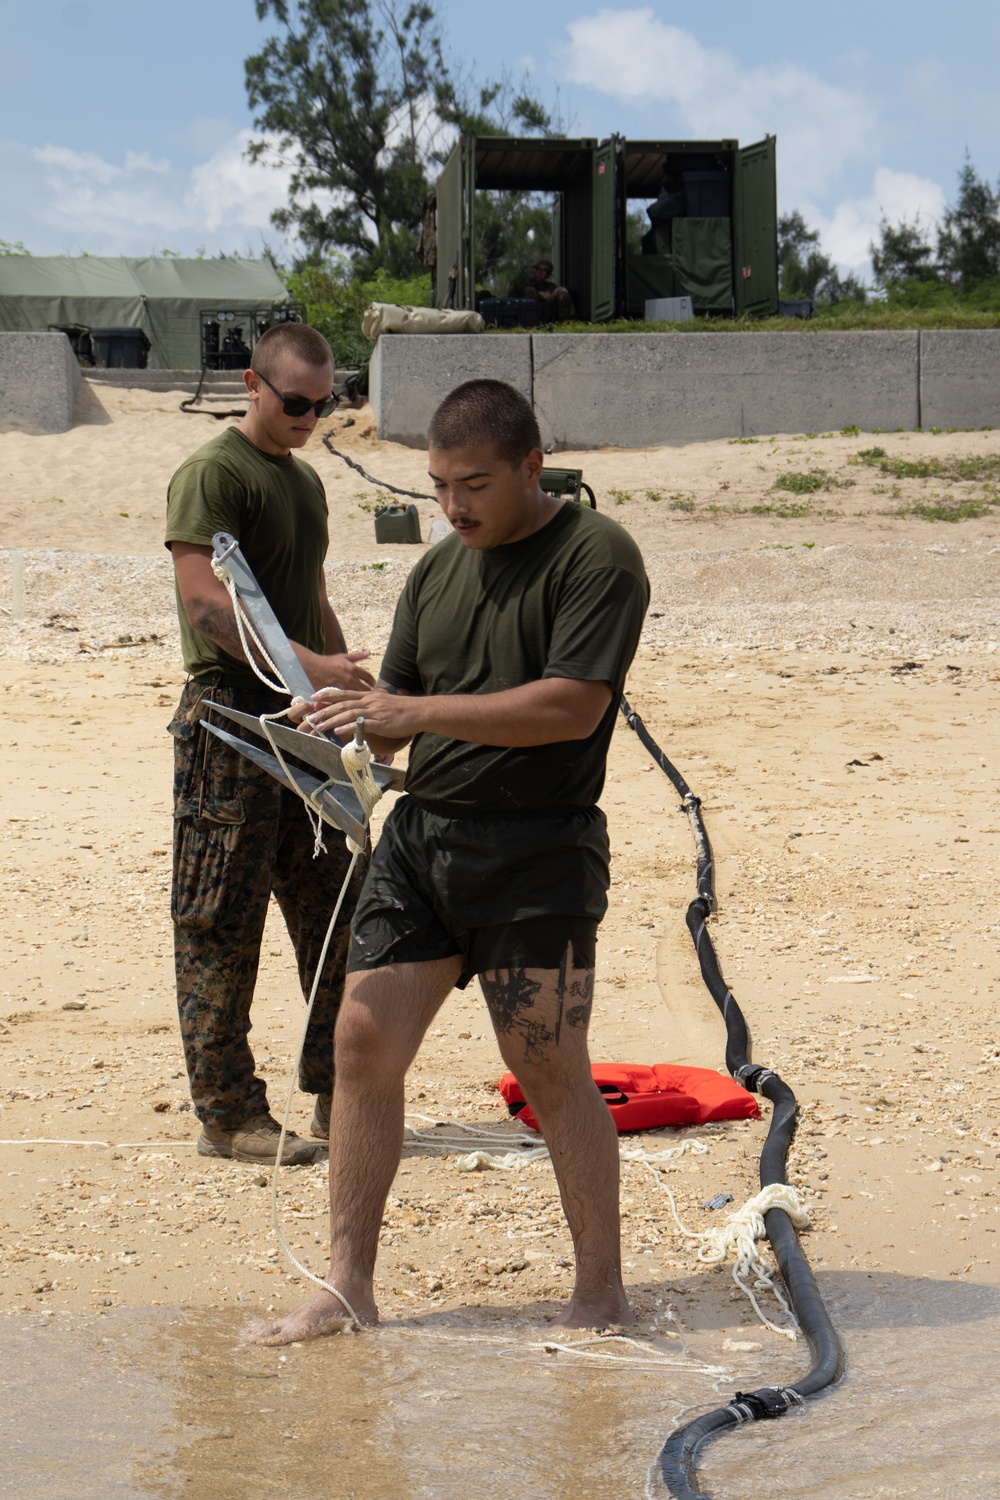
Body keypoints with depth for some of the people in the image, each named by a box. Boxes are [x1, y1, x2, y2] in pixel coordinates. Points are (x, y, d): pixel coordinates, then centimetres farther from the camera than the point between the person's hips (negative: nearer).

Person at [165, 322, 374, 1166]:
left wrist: (353, 693, 19)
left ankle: (337, 1095, 20)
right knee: (222, 929, -3)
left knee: (338, 916, 11)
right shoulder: (212, 473, -9)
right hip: (232, 719, -9)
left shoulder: (305, 480, 18)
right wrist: (312, 666, -27)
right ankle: (228, 1115, 1)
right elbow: (206, 600, -20)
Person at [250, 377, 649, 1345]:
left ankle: (601, 1290, 9)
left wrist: (418, 711, -20)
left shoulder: (595, 556, -7)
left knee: (548, 1064, -4)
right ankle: (347, 1285, 7)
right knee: (363, 1039, 0)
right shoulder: (436, 572, 16)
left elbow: (572, 707, -18)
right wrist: (357, 715, -7)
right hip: (420, 831, 7)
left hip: (538, 850, -6)